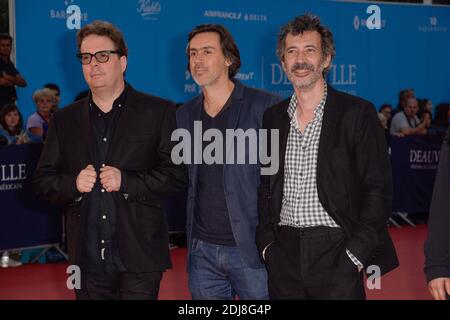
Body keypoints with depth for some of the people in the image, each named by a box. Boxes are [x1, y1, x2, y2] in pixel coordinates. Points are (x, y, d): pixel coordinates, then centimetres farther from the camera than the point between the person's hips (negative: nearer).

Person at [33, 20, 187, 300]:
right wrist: (73, 183, -9)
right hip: (87, 257, 3)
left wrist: (125, 181, -15)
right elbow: (43, 181, 12)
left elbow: (179, 172, -3)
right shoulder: (64, 120, 13)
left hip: (139, 256, -3)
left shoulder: (158, 112, 2)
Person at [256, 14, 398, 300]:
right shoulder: (273, 118, 10)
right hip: (284, 257, 4)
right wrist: (266, 243, 4)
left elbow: (379, 188, -6)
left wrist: (356, 254, -11)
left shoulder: (357, 113, -3)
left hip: (336, 254, -4)